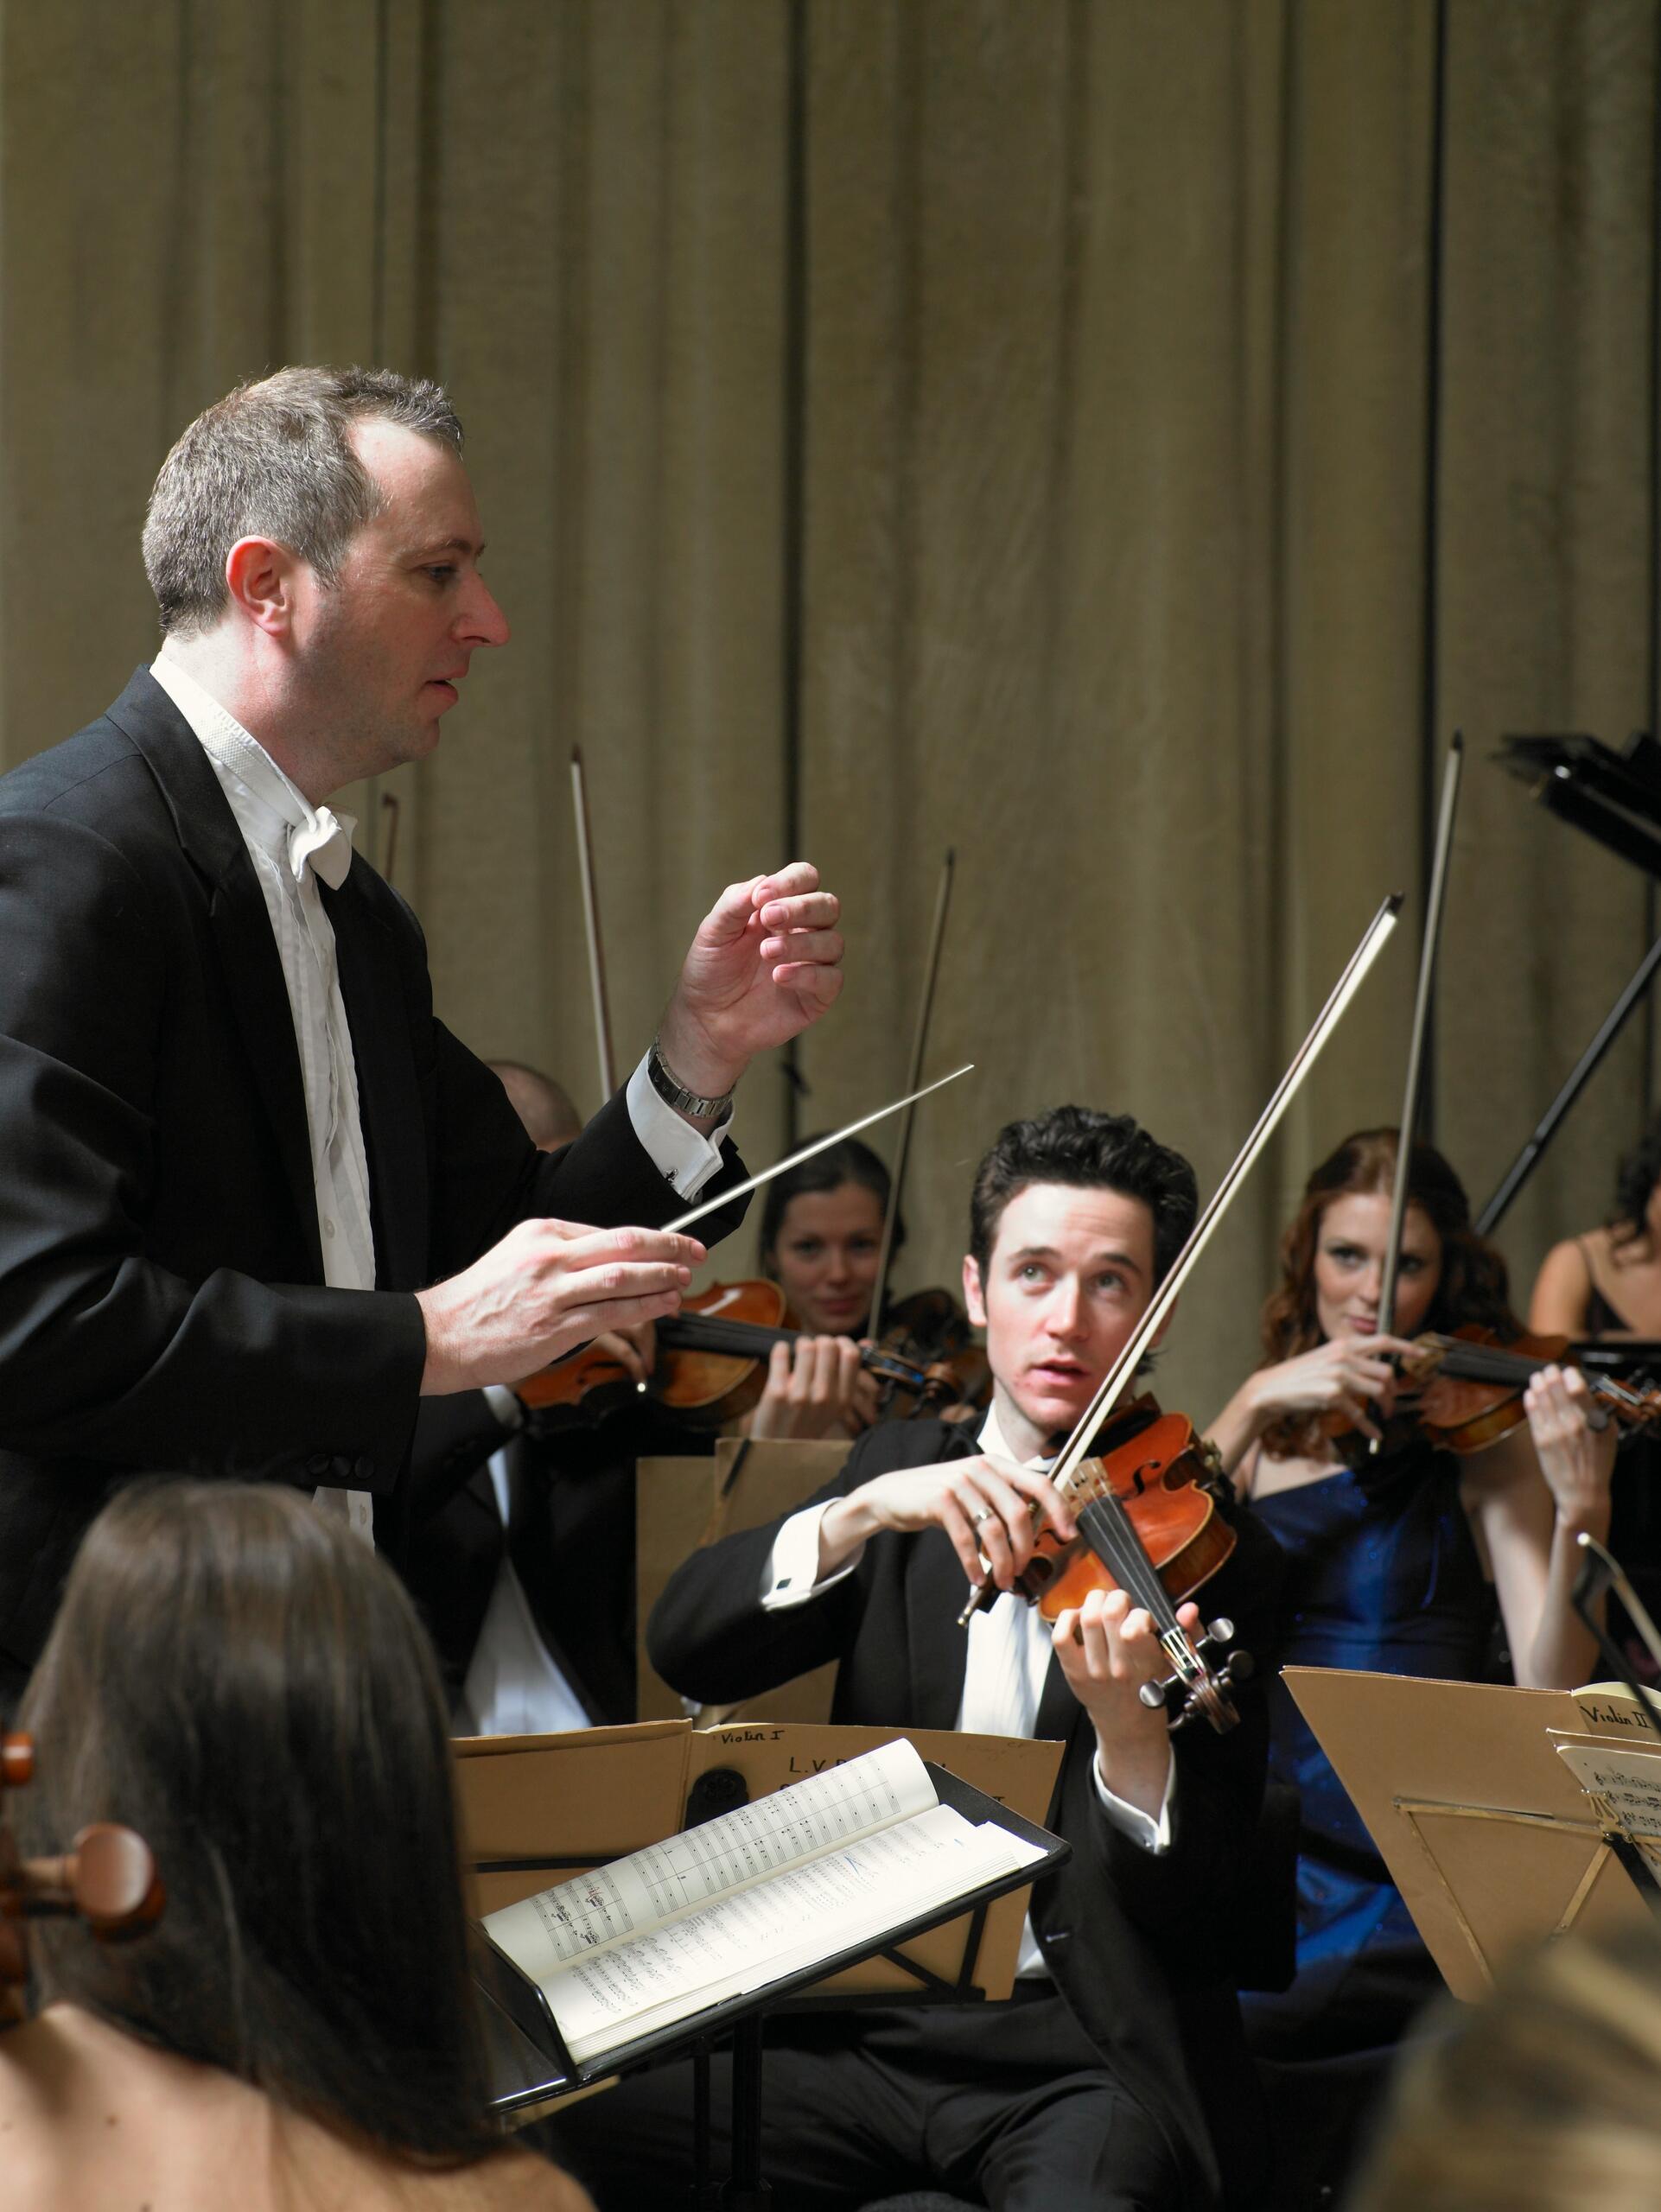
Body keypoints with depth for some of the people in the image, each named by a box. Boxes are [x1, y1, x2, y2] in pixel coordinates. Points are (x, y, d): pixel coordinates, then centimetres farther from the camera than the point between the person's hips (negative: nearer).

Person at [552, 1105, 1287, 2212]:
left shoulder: (1203, 1546, -1)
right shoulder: (904, 1466, 13)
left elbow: (1203, 1911, -9)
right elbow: (687, 1645, -4)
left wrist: (1130, 1728, -29)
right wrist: (863, 1511, -20)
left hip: (1088, 2059, -4)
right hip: (870, 2027, 4)